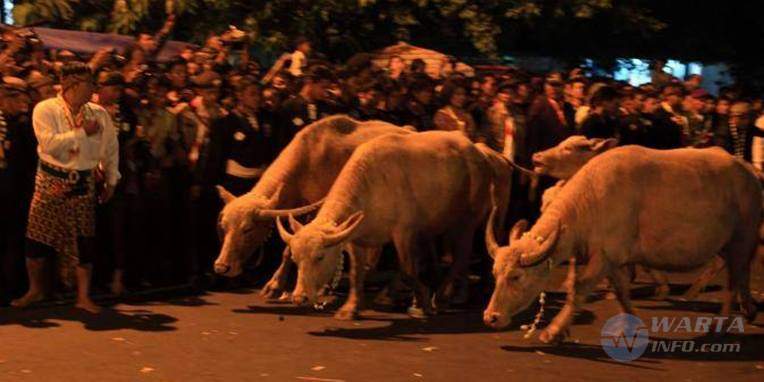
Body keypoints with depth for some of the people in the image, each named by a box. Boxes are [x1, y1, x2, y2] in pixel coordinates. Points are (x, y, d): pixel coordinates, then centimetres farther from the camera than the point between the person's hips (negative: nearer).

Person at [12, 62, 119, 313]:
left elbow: (111, 148, 12)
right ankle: (34, 290, 23)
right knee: (38, 238, 2)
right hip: (51, 182, -2)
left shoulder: (98, 114, 2)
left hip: (84, 184, 2)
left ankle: (83, 296, 11)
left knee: (84, 241, 1)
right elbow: (50, 143, -23)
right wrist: (82, 132, -20)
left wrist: (111, 180, 11)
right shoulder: (45, 110, -9)